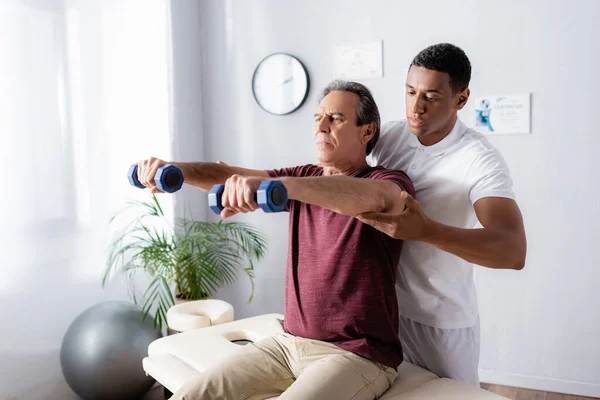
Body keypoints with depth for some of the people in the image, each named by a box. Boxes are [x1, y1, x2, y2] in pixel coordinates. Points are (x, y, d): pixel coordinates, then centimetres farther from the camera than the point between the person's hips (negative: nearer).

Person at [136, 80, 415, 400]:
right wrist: (172, 169, -19)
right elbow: (227, 175, 1)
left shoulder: (389, 183, -8)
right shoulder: (304, 180, 10)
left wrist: (275, 184, -48)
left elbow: (370, 196, -34)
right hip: (289, 342, 6)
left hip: (358, 354, -6)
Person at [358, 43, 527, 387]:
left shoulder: (481, 160, -21)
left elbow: (514, 251, -33)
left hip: (443, 320, -4)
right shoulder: (387, 137, -5)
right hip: (383, 305, 4)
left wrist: (425, 230, -45)